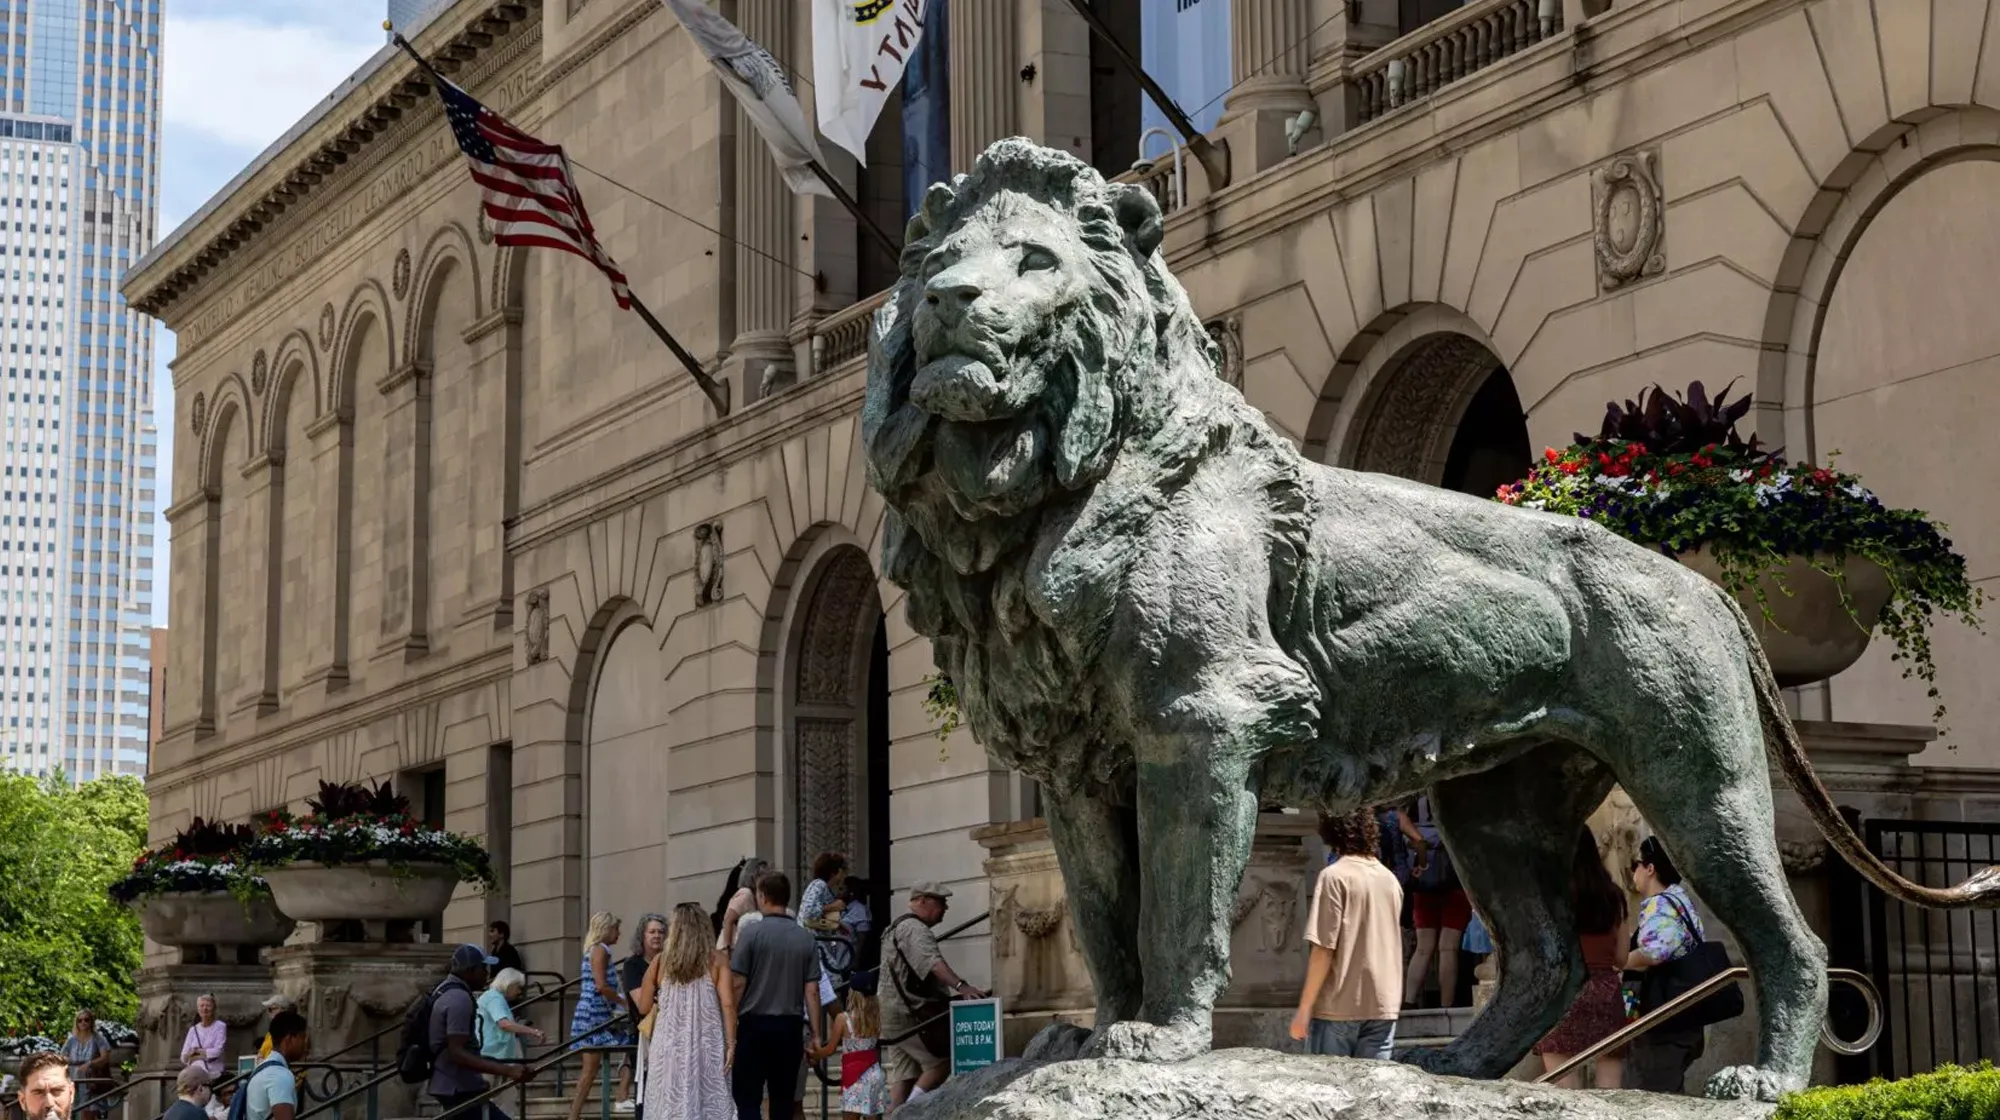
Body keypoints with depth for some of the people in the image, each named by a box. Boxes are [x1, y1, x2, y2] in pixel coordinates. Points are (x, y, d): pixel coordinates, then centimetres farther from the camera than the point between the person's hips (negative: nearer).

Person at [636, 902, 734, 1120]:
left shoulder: (660, 961, 3)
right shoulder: (715, 961, 0)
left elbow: (643, 1007, 8)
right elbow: (728, 1004, -9)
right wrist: (731, 1043, -5)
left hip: (670, 1045, 1)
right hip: (706, 1046, -1)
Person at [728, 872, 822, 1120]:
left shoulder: (751, 931, -7)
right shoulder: (806, 938, 3)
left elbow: (738, 983, -9)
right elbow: (812, 990, 2)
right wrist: (815, 1033, 7)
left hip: (754, 1024, -3)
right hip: (790, 1026, 3)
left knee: (746, 1099, 0)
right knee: (784, 1099, 9)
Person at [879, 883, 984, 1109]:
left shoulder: (898, 928, 24)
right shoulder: (914, 929, -12)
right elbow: (933, 962, -29)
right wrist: (960, 985, -42)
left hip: (893, 1016, 10)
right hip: (910, 1015, -10)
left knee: (903, 1076, 6)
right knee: (942, 1062, -8)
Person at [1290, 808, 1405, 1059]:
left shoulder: (1335, 876, -10)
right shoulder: (1390, 879, 9)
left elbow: (1323, 950, -13)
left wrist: (1304, 1008, -9)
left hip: (1338, 1007, -5)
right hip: (1383, 1008, 5)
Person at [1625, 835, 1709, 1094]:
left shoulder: (1659, 905, -15)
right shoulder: (1682, 900, 16)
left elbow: (1653, 953, -34)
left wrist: (1619, 961, -17)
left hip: (1661, 1026, -10)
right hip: (1684, 1022, 10)